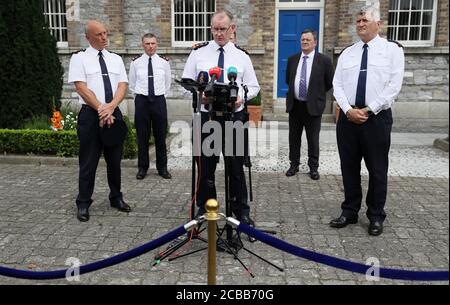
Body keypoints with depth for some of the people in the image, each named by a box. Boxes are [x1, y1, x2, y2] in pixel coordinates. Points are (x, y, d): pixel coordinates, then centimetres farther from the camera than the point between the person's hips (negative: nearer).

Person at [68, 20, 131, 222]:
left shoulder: (116, 59, 12)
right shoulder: (79, 58, 1)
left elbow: (123, 86, 3)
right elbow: (81, 88, -9)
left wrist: (110, 107, -14)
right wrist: (101, 109, -15)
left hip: (114, 113, 4)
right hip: (90, 114, -4)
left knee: (115, 160, 12)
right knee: (88, 162, 2)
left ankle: (116, 198, 26)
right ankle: (83, 203, 14)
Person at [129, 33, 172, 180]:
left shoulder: (164, 62, 3)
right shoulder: (135, 62, 1)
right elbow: (132, 84, 13)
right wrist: (139, 94, 12)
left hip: (159, 100, 1)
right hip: (141, 101, 0)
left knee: (160, 136, 6)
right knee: (142, 136, 5)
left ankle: (162, 167, 17)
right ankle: (142, 168, 17)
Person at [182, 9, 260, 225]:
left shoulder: (242, 55, 6)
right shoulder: (198, 52, 4)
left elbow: (253, 86, 9)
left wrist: (241, 96, -13)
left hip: (234, 116, 0)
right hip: (206, 115, 0)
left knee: (236, 164, 4)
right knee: (205, 164, 8)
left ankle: (241, 210, 19)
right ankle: (204, 207, 25)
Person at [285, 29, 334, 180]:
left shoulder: (324, 60, -5)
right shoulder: (292, 59, 7)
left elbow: (330, 83, 2)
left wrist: (317, 93, 5)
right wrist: (294, 91, 12)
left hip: (313, 106, -3)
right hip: (294, 104, 4)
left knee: (313, 139, 5)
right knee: (294, 137, 12)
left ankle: (313, 167, 19)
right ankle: (294, 164, 26)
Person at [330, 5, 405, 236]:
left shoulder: (392, 49, 1)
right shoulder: (347, 53, 11)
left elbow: (394, 85, -8)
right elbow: (337, 85, 4)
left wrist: (369, 110, -13)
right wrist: (349, 110, -10)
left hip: (377, 118, -3)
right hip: (348, 118, 3)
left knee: (377, 169, 5)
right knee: (349, 167, 9)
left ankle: (376, 216, 20)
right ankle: (349, 212, 23)